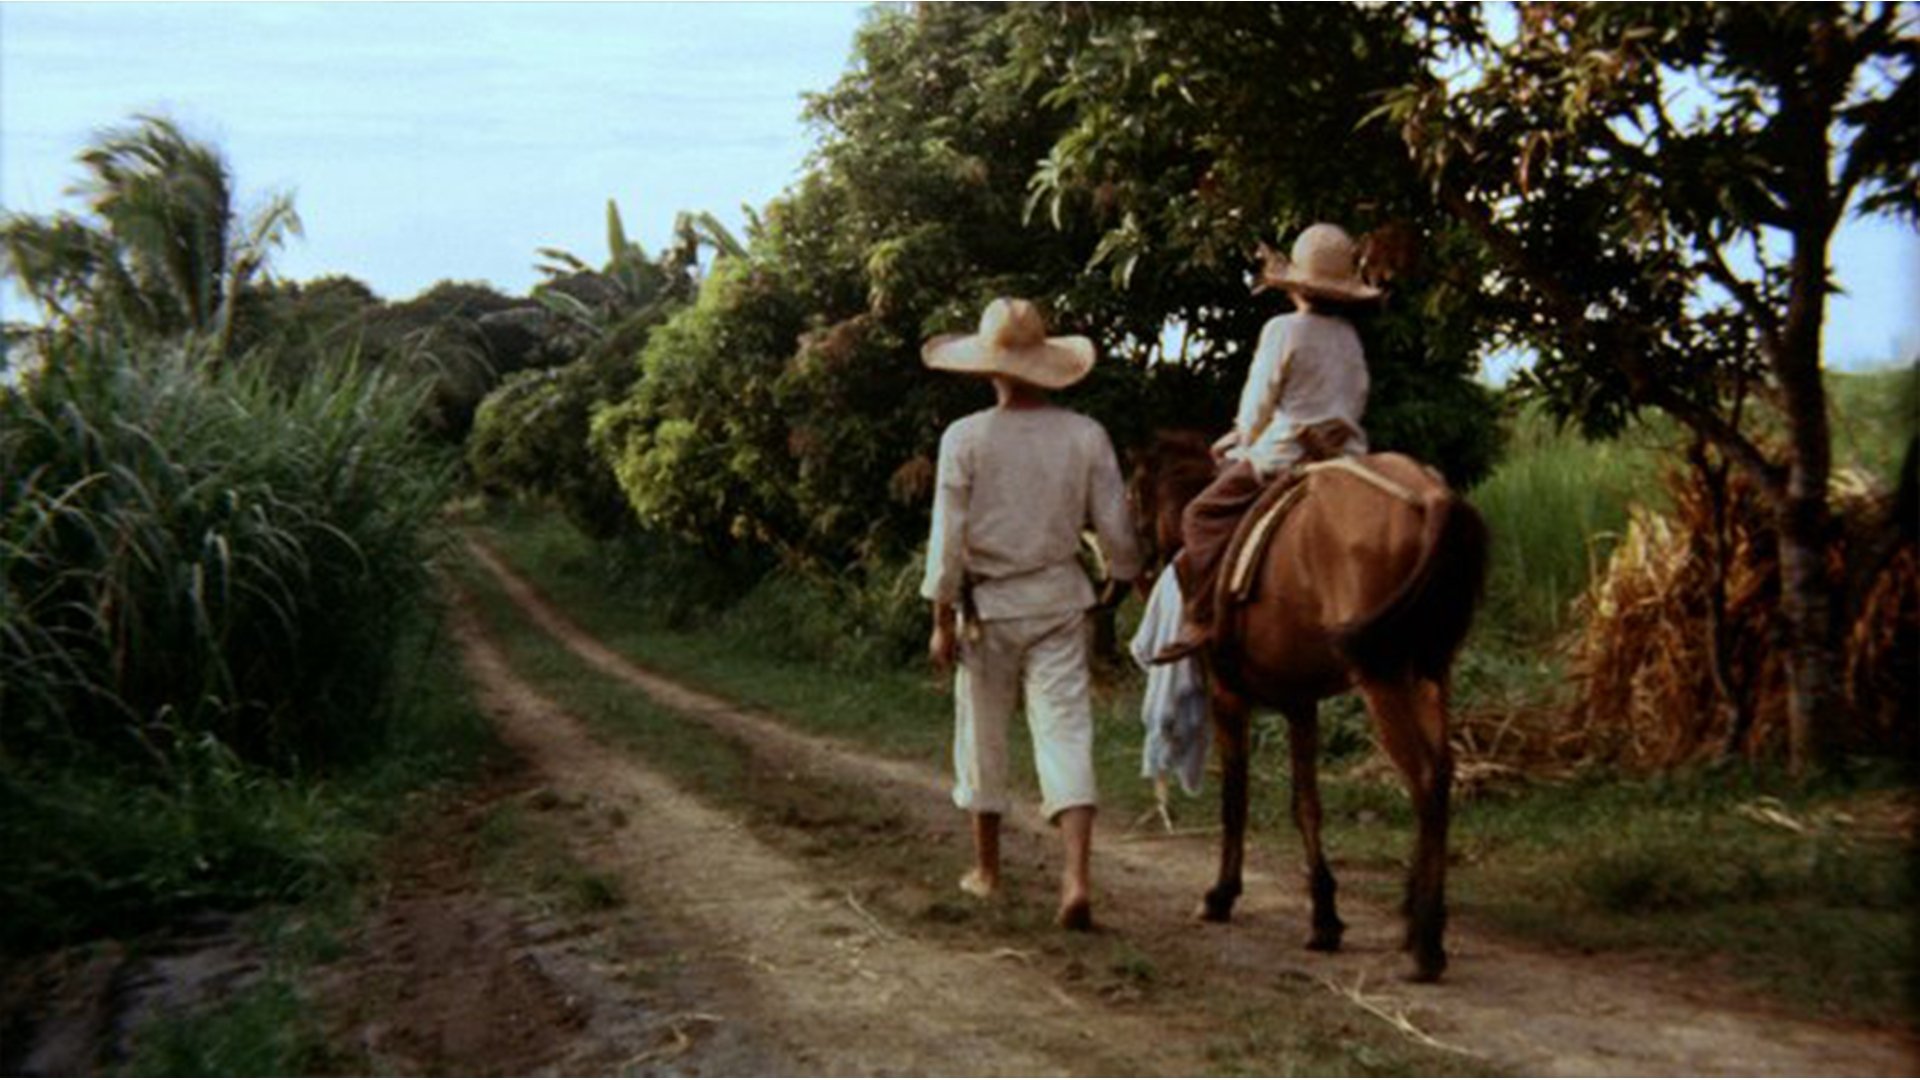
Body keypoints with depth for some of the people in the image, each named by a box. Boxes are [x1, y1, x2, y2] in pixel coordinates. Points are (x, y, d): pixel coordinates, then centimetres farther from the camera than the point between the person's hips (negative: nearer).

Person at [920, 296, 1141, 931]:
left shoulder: (965, 438, -9)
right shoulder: (1086, 436, -4)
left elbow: (948, 536, -8)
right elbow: (1114, 528, 1)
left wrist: (942, 617, -1)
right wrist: (1131, 577, 21)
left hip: (988, 604, -1)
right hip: (1059, 599, 1)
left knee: (983, 735, 14)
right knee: (1066, 730, 0)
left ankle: (987, 868, 27)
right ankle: (1077, 876, -14)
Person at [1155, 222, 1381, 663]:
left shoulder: (1283, 330, -8)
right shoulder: (1350, 336, 11)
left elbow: (1258, 403, -5)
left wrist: (1241, 444, 16)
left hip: (1285, 455, -7)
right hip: (1346, 456, 7)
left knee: (1202, 515, -1)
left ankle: (1201, 619, -12)